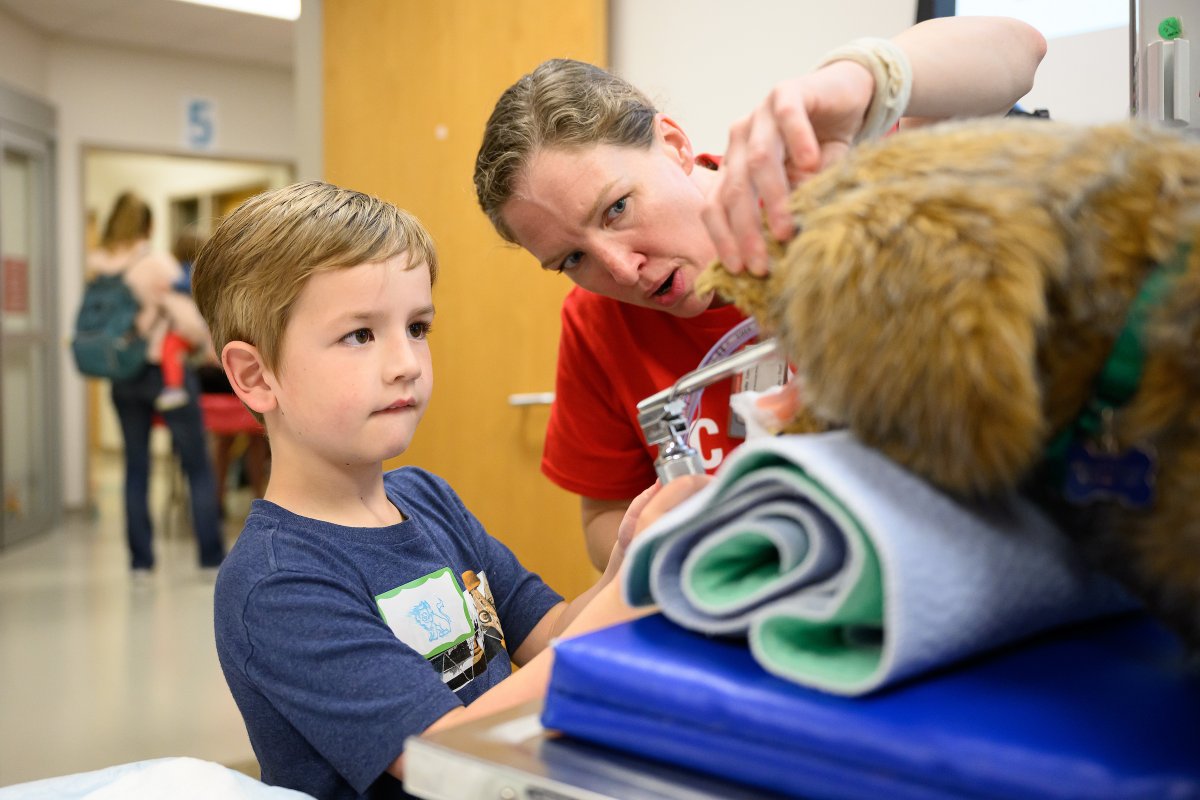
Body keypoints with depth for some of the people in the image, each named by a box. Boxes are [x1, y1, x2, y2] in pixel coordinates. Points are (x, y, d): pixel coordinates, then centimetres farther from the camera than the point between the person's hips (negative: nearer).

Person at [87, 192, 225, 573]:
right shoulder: (159, 264, -15)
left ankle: (141, 558, 15)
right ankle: (212, 554, 9)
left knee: (136, 467, 13)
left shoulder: (97, 268, -3)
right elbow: (191, 324, -19)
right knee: (198, 466, 7)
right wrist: (208, 341, -1)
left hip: (123, 380, 4)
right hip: (165, 370, -4)